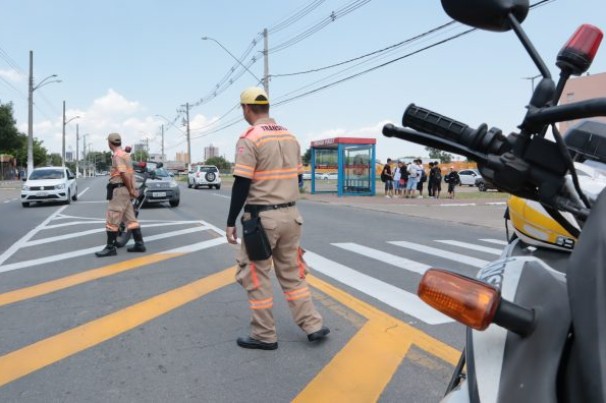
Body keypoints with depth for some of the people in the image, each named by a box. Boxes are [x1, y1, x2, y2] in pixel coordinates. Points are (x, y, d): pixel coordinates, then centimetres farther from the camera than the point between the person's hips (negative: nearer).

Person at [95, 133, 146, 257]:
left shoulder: (117, 155, -12)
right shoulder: (125, 154, 18)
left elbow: (124, 174, -20)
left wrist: (130, 190, -14)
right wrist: (132, 189, 11)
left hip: (119, 189, -10)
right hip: (126, 190, 10)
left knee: (112, 219, -4)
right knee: (130, 218, 11)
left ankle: (110, 247, -1)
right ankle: (139, 243, 12)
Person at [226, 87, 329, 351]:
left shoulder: (249, 138, -12)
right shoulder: (290, 136, 10)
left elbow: (241, 184, -15)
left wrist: (230, 222, -8)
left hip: (262, 217, -7)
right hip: (290, 214, 7)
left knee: (256, 276, 6)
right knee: (291, 273, 17)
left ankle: (264, 336, 14)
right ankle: (313, 326, 18)